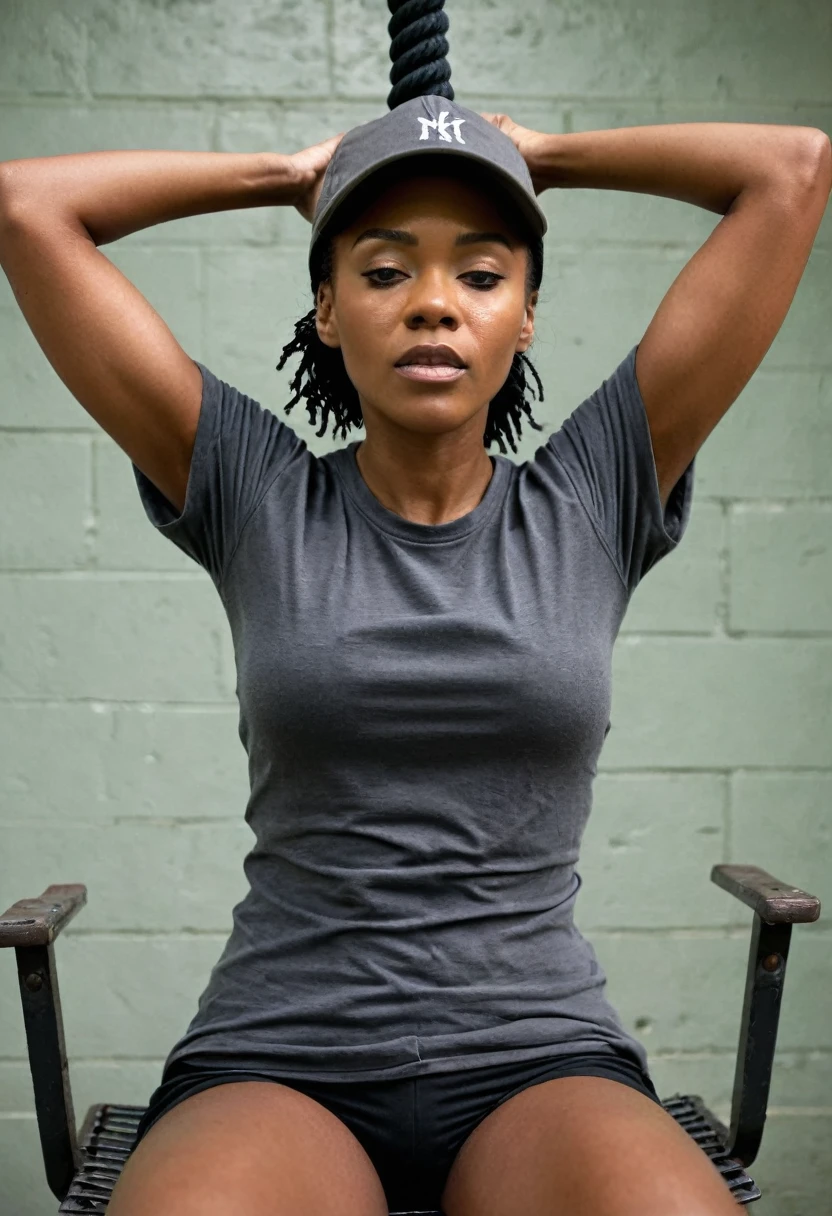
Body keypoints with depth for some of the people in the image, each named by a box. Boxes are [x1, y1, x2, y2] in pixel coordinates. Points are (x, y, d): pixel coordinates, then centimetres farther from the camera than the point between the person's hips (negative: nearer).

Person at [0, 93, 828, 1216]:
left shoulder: (591, 502, 4)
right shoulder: (256, 500, 4)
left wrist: (540, 153, 14)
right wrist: (289, 173, 12)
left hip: (541, 1054, 1)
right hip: (278, 1059, 0)